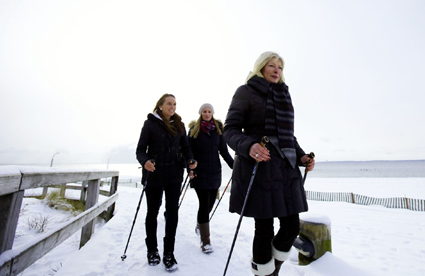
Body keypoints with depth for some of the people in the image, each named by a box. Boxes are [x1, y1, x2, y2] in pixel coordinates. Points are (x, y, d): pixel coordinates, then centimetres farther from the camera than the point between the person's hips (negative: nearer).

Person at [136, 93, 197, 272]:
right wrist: (144, 161, -26)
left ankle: (168, 253, 18)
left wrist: (190, 160, -12)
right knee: (152, 211, 12)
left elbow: (185, 147, 8)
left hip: (174, 175, 2)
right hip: (153, 174, -2)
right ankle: (152, 250, 32)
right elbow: (140, 149, -6)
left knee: (172, 211, 1)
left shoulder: (179, 125, 8)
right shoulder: (150, 123, -2)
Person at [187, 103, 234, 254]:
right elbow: (190, 151, -1)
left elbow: (223, 150, 8)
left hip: (215, 171, 3)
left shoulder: (218, 128, 8)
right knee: (204, 204, -4)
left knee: (210, 203, 12)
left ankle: (199, 225, 42)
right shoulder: (194, 129, 2)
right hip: (200, 172, -3)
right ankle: (205, 241, 10)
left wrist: (234, 165, -1)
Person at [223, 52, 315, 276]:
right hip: (258, 167, -6)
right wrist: (248, 146, -26)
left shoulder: (283, 96, 20)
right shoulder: (246, 92, 1)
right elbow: (230, 130, -7)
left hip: (286, 169, 7)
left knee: (292, 226, 9)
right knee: (265, 230, 1)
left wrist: (301, 156, 7)